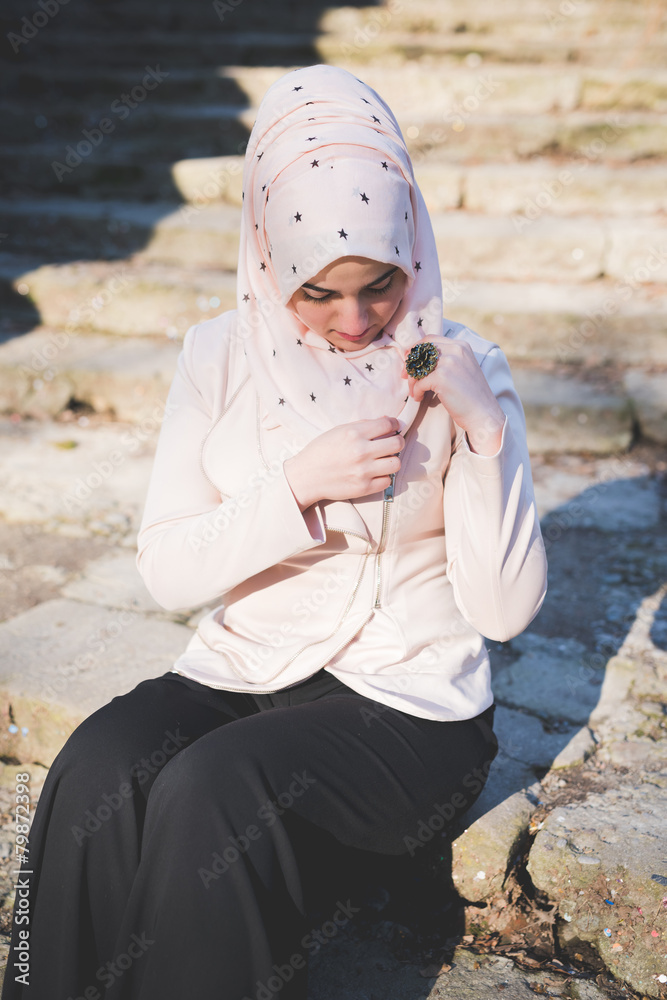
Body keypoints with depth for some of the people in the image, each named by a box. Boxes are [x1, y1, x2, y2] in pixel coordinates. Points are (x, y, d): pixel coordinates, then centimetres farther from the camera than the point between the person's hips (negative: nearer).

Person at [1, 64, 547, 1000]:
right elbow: (167, 569, -3)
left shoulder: (461, 370, -4)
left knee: (213, 792, -29)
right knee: (99, 768, -26)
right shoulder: (223, 354, 2)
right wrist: (297, 484, -17)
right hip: (236, 674, 3)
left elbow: (504, 609, -9)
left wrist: (486, 431, -21)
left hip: (404, 704, -2)